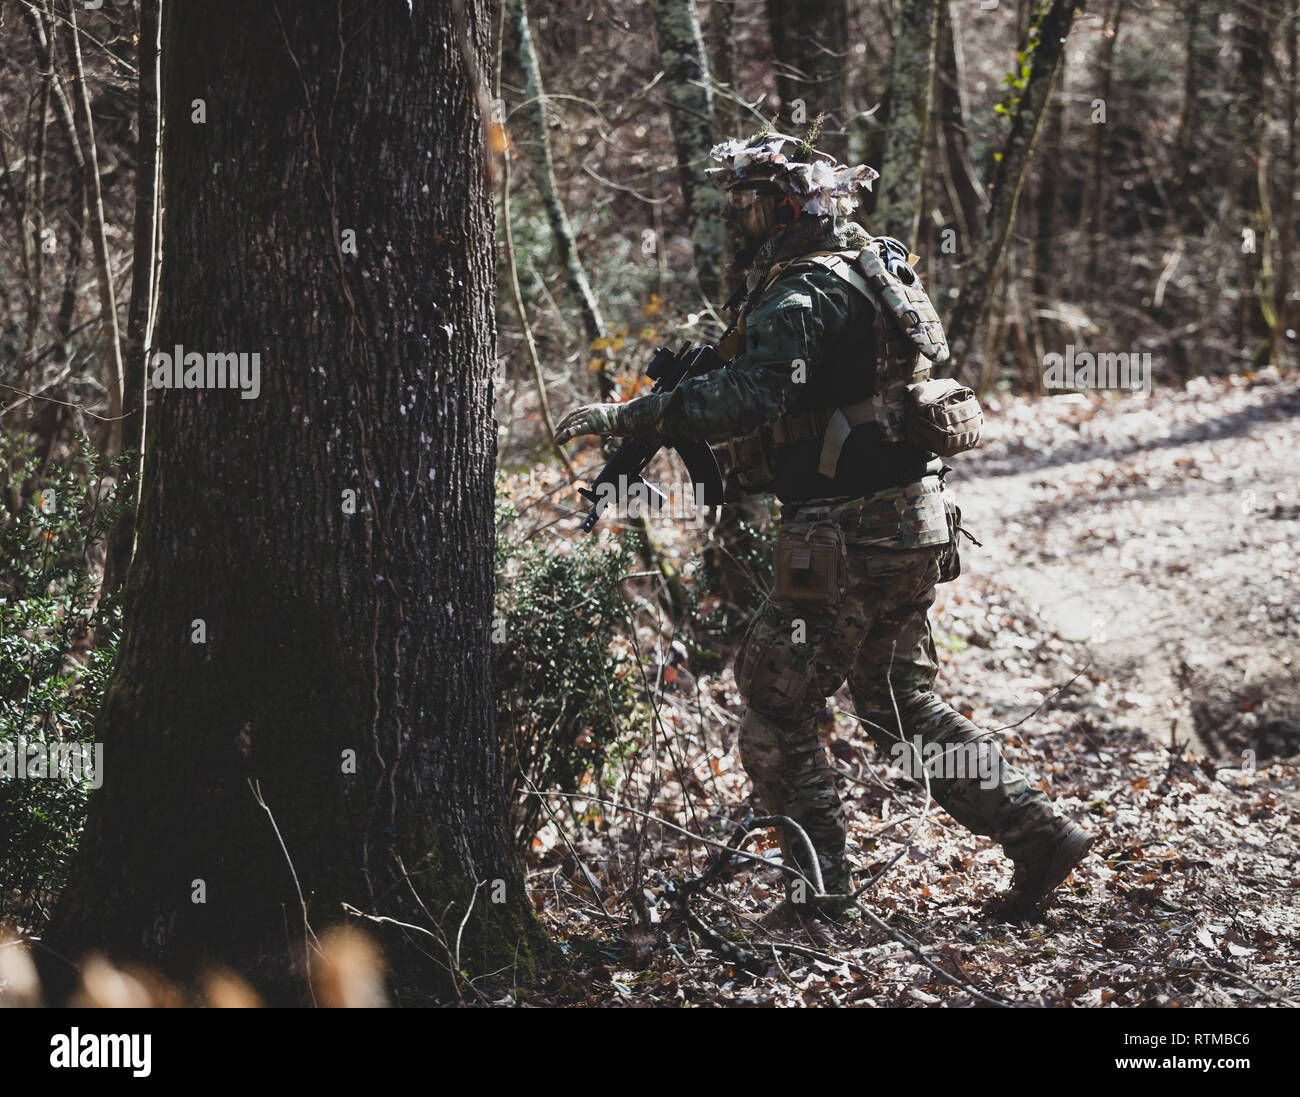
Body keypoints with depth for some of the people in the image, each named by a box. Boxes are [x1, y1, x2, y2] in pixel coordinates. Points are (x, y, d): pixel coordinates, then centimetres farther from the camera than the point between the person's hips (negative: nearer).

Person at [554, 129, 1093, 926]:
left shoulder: (805, 294, -17)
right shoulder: (873, 268, 14)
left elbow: (746, 399, -31)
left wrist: (627, 418, -28)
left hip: (849, 538, -10)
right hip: (912, 526, 10)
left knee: (777, 710, 1)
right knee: (902, 705, 18)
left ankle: (822, 888, 5)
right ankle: (1039, 833, 15)